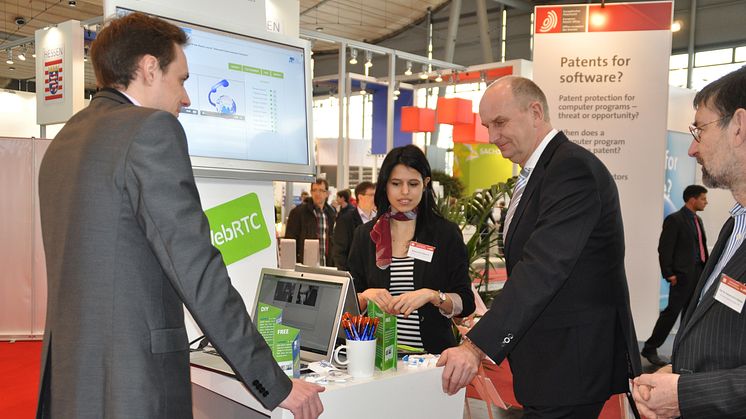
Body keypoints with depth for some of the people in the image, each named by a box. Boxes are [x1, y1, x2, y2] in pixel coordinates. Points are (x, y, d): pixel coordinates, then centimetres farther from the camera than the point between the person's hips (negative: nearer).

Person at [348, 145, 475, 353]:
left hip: (432, 351, -2)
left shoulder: (447, 233, 3)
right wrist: (366, 296, -9)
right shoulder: (365, 235, 9)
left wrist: (432, 296, -16)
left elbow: (466, 304, 0)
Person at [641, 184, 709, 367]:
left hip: (698, 273, 8)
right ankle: (650, 349, 1)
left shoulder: (697, 220, 15)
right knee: (672, 311, -7)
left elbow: (702, 247, 17)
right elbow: (664, 249, -13)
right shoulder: (674, 220, -10)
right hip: (683, 275, -8)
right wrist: (669, 274, -16)